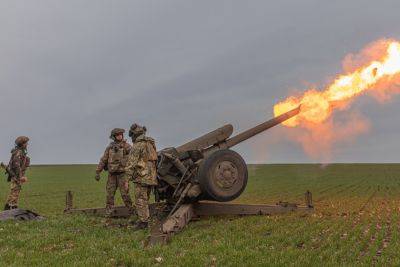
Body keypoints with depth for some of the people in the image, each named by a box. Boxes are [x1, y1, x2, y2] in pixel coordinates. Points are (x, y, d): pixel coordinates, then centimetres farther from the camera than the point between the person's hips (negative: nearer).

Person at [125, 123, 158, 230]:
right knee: (145, 199, 17)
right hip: (151, 177, 8)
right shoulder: (151, 144, 16)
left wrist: (128, 177, -12)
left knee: (140, 200, -4)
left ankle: (143, 222, -3)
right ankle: (144, 219, 23)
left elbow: (132, 163, -14)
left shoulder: (138, 145, -10)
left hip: (142, 177, -8)